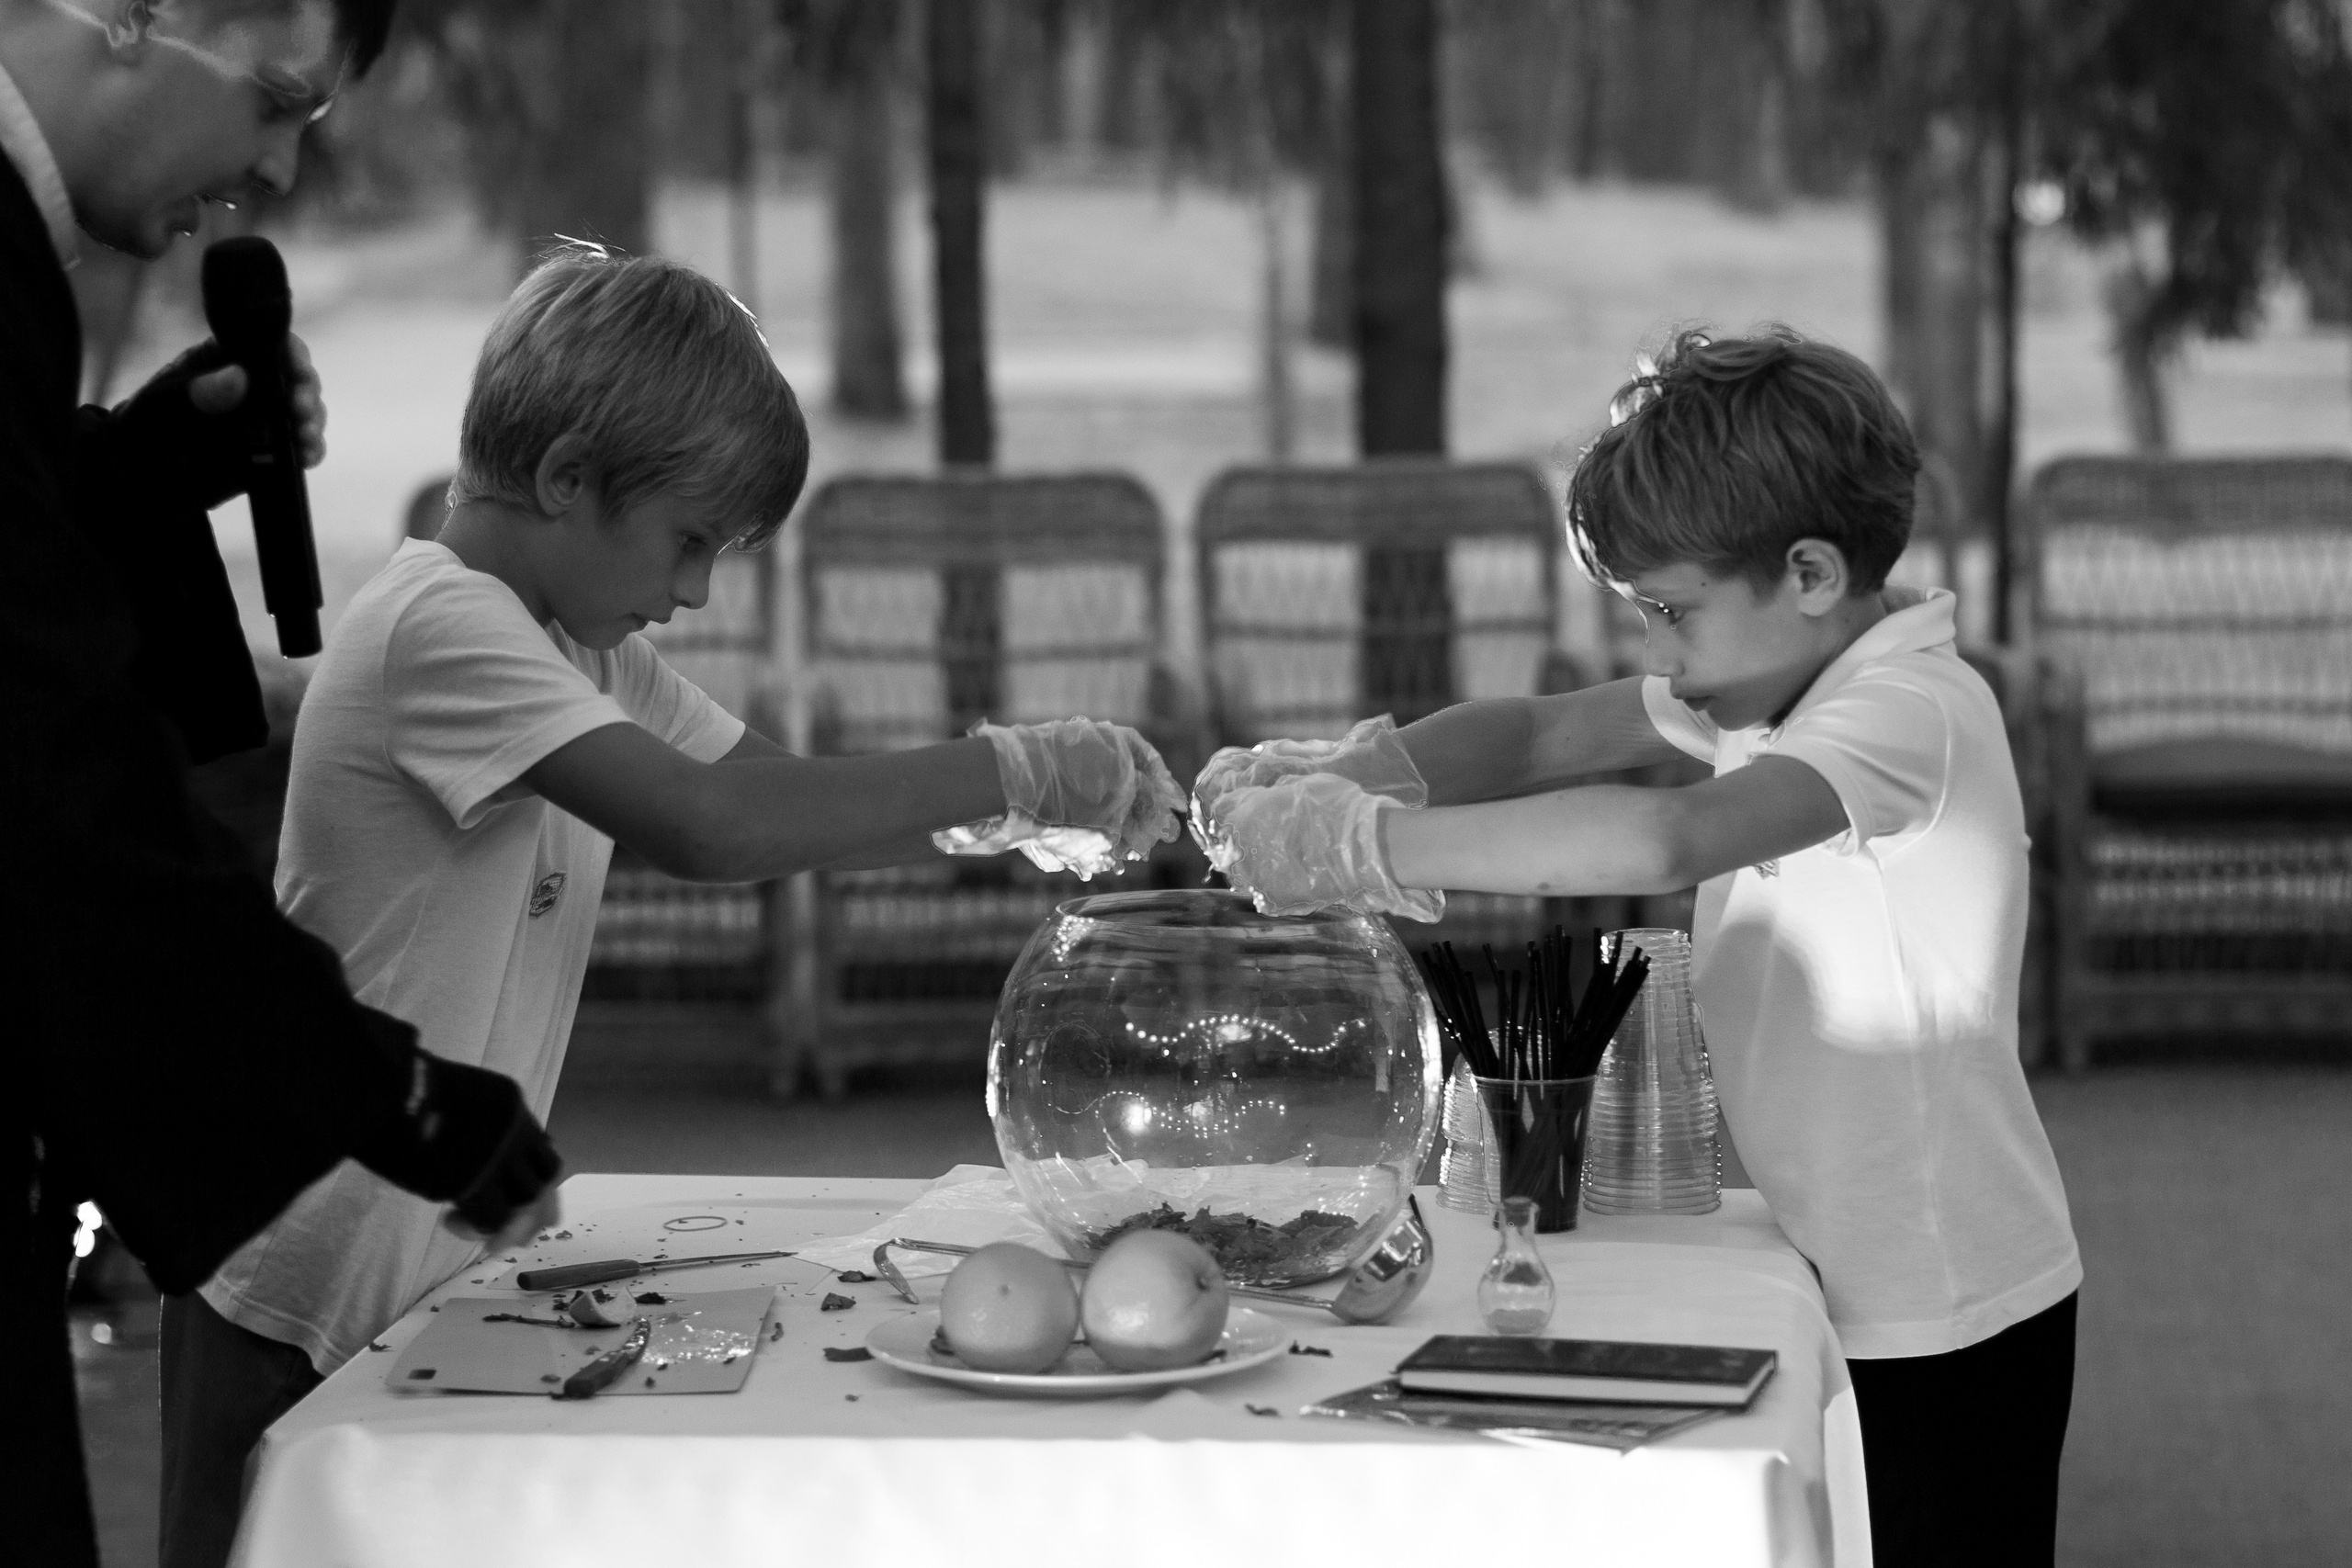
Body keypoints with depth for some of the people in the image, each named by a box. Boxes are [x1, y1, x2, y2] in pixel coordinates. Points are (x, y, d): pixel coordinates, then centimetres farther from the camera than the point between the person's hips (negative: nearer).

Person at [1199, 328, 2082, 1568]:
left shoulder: (1914, 711, -22)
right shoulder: (1772, 675, 5)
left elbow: (1664, 839, -37)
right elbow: (1543, 735, 3)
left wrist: (1371, 848, -35)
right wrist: (1344, 773, -16)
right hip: (1833, 1302, 8)